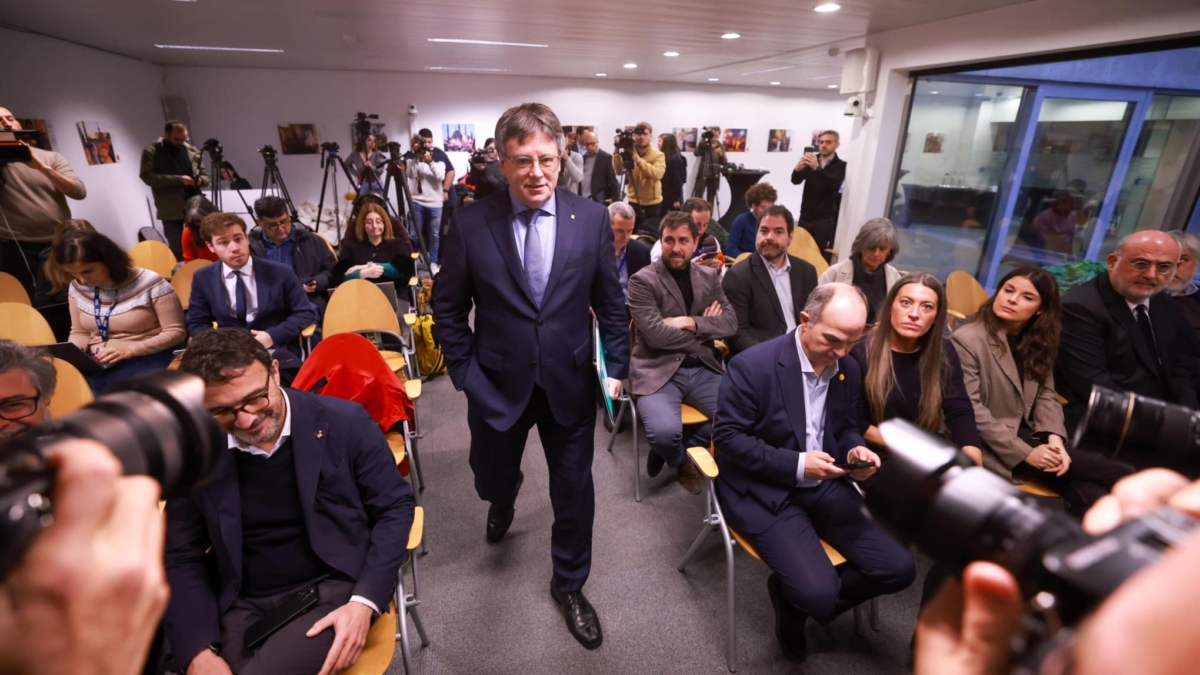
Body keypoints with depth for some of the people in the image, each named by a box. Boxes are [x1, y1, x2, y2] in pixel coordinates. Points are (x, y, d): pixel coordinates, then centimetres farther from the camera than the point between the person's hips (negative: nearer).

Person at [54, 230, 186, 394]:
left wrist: (129, 350, -19)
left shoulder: (149, 282, -9)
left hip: (145, 360, -4)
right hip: (95, 365, 5)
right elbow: (79, 333, 21)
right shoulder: (77, 288, 8)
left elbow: (176, 332, -10)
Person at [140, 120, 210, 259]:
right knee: (178, 252, 0)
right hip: (171, 211, -3)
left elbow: (205, 176, 17)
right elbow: (147, 176, -10)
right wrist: (178, 179, -19)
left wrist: (200, 180, -8)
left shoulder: (193, 151, 14)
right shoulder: (151, 152, 1)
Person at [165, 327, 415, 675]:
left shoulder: (344, 422, -12)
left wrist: (364, 602, -15)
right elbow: (181, 557, 7)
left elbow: (395, 507, -5)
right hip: (242, 607, 3)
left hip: (335, 588, -3)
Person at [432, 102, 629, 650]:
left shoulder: (592, 219, -7)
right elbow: (448, 309, -1)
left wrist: (615, 366, -2)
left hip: (570, 383, 0)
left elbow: (611, 302, 1)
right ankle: (504, 502, 63)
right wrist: (464, 372, -5)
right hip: (498, 384, 0)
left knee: (574, 490, 13)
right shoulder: (470, 223, -10)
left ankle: (569, 584, 41)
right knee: (491, 480, 22)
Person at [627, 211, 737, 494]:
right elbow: (656, 334, -16)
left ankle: (682, 448, 12)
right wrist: (707, 327, -5)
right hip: (658, 370, -4)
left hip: (703, 368, 5)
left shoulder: (709, 277, 11)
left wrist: (691, 323, -13)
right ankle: (683, 461, 12)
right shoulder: (642, 281, -5)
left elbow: (731, 323, 3)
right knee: (665, 433, -28)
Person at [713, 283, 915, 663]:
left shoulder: (848, 368, 1)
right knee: (818, 592, -20)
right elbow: (726, 436, -17)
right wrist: (795, 464, -23)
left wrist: (855, 449, -9)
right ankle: (801, 598, 18)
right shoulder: (753, 365, -20)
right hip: (763, 489, -6)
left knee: (898, 569, -4)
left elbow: (845, 426, 16)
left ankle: (803, 597, 17)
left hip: (825, 483, 7)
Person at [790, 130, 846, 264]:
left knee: (821, 255, -7)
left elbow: (834, 185, -18)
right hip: (806, 216, 3)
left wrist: (817, 168, -33)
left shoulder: (841, 166, 1)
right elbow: (795, 180, -5)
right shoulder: (811, 160, 9)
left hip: (825, 219, -3)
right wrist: (798, 168, -29)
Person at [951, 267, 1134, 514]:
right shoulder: (966, 340, -14)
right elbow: (971, 411, -18)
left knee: (1092, 497, -17)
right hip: (994, 448, -7)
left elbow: (1046, 395, 6)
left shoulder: (1038, 342, 12)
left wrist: (1055, 438, -13)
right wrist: (1024, 453, -19)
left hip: (1027, 435, 7)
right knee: (1117, 475, -13)